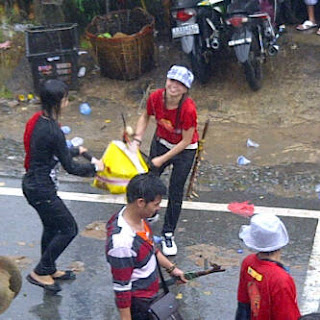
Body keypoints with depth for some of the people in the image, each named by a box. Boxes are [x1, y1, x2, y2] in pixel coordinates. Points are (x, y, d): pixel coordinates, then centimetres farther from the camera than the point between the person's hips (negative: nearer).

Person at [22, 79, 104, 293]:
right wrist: (94, 167, -2)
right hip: (42, 190, -9)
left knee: (52, 227, 25)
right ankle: (40, 273, 15)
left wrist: (76, 151, 32)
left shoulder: (38, 121, 2)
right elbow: (70, 167, -18)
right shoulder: (53, 131, -27)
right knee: (69, 229, 6)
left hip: (32, 184, 9)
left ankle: (50, 270, 43)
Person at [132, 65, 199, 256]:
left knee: (175, 192, 3)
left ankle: (168, 234, 23)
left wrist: (163, 159, -18)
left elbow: (186, 141, -23)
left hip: (184, 150, -4)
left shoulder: (188, 109, -35)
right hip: (161, 142, 4)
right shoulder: (156, 97, -22)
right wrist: (137, 140, -11)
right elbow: (145, 117, 0)